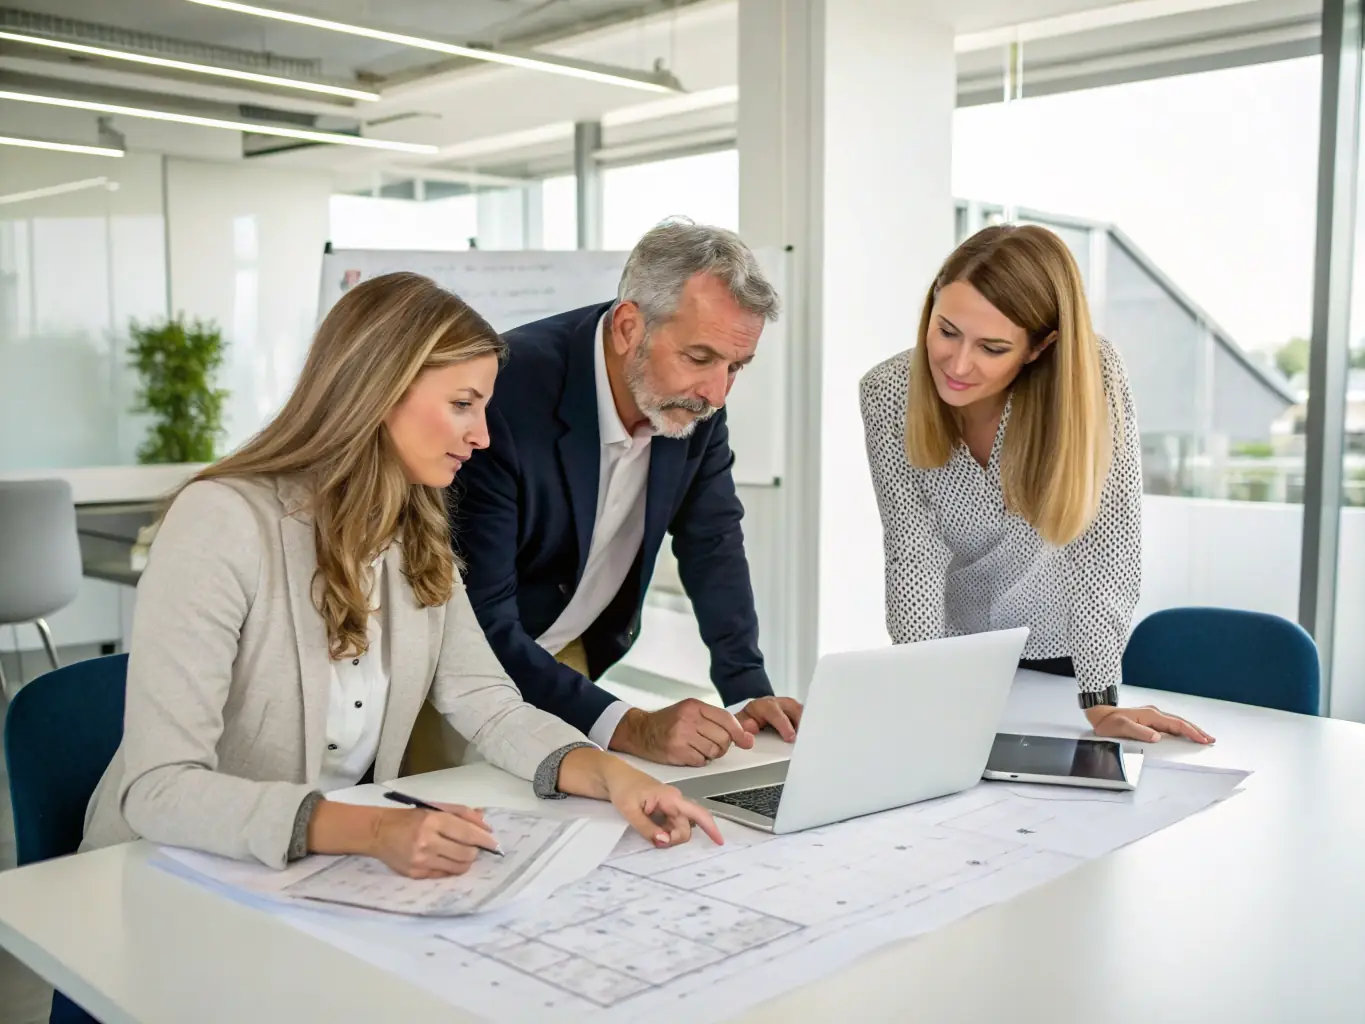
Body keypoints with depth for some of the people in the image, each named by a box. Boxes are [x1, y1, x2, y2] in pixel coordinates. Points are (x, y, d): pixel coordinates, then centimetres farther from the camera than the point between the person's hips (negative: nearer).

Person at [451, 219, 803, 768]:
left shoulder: (697, 396, -13)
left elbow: (711, 539, 0)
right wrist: (631, 728, -38)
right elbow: (481, 625, -31)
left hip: (577, 655, 5)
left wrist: (748, 691, -11)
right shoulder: (503, 396, -32)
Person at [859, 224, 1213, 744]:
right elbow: (913, 550, -19)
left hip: (1063, 659, 0)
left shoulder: (1090, 377, -20)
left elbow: (1106, 545, -21)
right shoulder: (888, 394, -15)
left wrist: (1100, 700, -26)